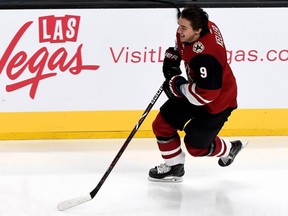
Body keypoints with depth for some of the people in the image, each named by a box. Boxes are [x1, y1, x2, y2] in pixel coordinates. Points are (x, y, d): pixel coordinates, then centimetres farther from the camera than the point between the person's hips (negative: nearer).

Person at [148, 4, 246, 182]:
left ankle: (229, 149, 32)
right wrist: (172, 56, 2)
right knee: (162, 125, 3)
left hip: (216, 101, -8)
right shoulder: (189, 31, -15)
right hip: (194, 89, 8)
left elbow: (206, 95, -36)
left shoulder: (205, 56, -41)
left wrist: (178, 85, -26)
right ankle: (174, 167, 22)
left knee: (196, 146, 3)